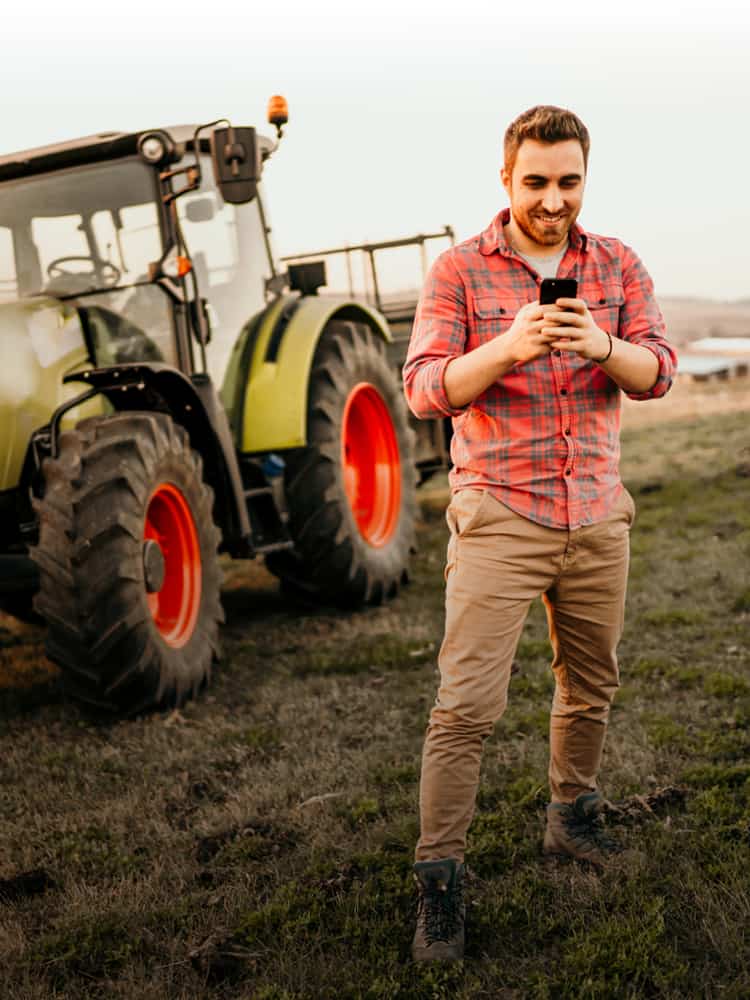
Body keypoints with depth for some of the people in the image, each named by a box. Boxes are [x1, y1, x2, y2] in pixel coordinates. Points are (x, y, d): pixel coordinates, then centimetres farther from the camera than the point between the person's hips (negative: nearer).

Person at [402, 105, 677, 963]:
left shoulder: (617, 266, 7)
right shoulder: (459, 270, -3)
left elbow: (657, 373, -3)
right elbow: (425, 390, -11)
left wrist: (603, 347, -25)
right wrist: (508, 348, -28)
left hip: (597, 518, 4)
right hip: (497, 519, -4)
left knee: (591, 684, 16)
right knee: (467, 704, -8)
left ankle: (570, 818, 38)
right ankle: (438, 881, 1)